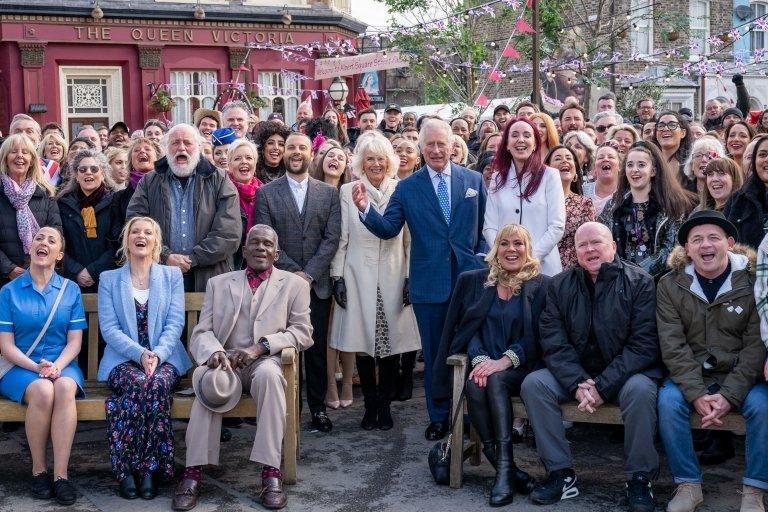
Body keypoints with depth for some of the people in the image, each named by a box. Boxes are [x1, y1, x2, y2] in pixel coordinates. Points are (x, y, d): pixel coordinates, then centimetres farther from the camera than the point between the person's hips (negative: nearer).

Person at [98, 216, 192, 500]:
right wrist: (139, 354, -17)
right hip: (123, 360, 0)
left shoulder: (172, 276, 13)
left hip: (164, 358, 0)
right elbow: (109, 328, 0)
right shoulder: (109, 279, 12)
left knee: (157, 383, -34)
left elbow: (175, 324, 2)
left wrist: (157, 354, -17)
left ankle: (150, 468, -26)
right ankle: (125, 470, -26)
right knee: (138, 383, -34)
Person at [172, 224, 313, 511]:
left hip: (266, 361, -1)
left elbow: (302, 332, 2)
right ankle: (194, 471, -31)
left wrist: (262, 346, -14)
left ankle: (270, 471, -36)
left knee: (268, 374, -37)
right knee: (207, 377, -34)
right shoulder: (218, 283, 16)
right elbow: (201, 333, 7)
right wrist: (214, 352, -18)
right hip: (226, 360, 1)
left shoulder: (294, 285, 11)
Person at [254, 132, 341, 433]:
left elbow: (332, 238, -1)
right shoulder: (266, 194, 4)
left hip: (318, 283, 1)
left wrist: (309, 274, -11)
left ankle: (318, 406, 15)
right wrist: (294, 272, -12)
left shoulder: (329, 193, 7)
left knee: (318, 348, 5)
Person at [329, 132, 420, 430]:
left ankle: (385, 406, 17)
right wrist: (337, 278, -1)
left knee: (391, 345, 3)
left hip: (393, 279, 0)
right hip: (358, 279, 0)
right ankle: (370, 407, 16)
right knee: (362, 345, 2)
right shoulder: (347, 192, 3)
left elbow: (410, 240, 4)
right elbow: (341, 239, 4)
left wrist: (410, 278, -1)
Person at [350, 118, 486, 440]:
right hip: (429, 283, 0)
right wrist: (366, 209, -21)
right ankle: (438, 417, 23)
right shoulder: (407, 188, 2)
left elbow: (485, 227, 6)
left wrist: (482, 263, -6)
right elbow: (388, 229, -4)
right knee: (434, 353, 10)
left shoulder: (473, 181, 4)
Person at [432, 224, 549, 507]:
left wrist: (505, 360, -19)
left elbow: (538, 337, -4)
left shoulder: (542, 286, 5)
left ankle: (504, 469, -34)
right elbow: (468, 326, 8)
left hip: (522, 368, -2)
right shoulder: (474, 281, 14)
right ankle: (508, 471, -26)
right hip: (484, 364, 2)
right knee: (475, 385, -31)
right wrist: (480, 359, -12)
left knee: (495, 380, -34)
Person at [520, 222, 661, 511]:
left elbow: (643, 344, -14)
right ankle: (560, 473, -12)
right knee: (533, 384, -19)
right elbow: (554, 343, -3)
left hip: (626, 372, -3)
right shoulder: (560, 286, 4)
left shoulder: (639, 282, -7)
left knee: (640, 390, -34)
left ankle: (639, 479, -16)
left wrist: (602, 387, -22)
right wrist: (578, 384, -20)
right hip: (575, 374, 4)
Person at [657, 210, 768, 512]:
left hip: (740, 376, -1)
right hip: (689, 377, 1)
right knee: (668, 401, -27)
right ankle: (688, 485, -12)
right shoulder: (671, 285, -4)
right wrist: (697, 394, -22)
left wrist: (729, 396, -21)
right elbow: (673, 346, -10)